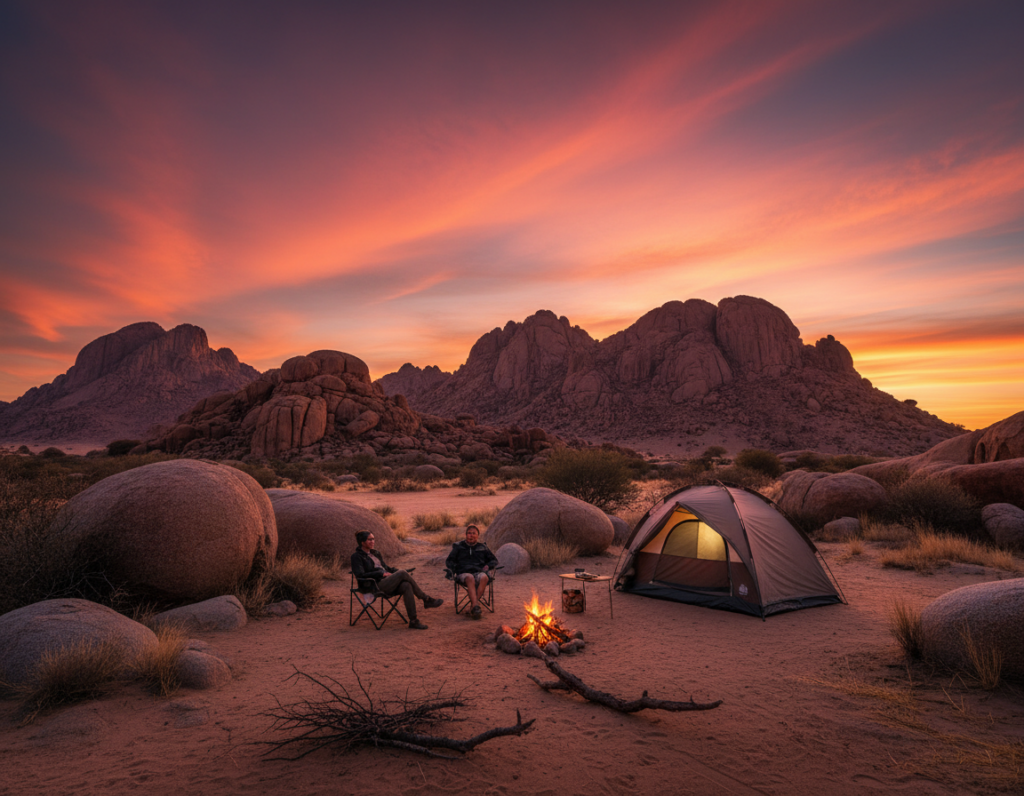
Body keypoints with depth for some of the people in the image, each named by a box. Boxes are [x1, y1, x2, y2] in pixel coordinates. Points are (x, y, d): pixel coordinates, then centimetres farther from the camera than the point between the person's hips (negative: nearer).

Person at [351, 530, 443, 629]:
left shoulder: (375, 554, 24)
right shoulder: (357, 556, 1)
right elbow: (360, 575, -12)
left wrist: (398, 571, 6)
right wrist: (381, 574, -16)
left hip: (387, 582, 7)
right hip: (376, 586, -7)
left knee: (406, 586, -26)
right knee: (402, 573, -27)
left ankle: (413, 621, -29)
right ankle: (426, 599, -16)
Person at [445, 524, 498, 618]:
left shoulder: (483, 547, 25)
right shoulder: (459, 547, 23)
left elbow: (494, 560, 26)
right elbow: (449, 561, 21)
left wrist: (487, 566, 5)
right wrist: (454, 568, -1)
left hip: (479, 572, 1)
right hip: (464, 573, -1)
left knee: (484, 577, -37)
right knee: (470, 578, -39)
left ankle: (473, 606, -38)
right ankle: (476, 606, -52)